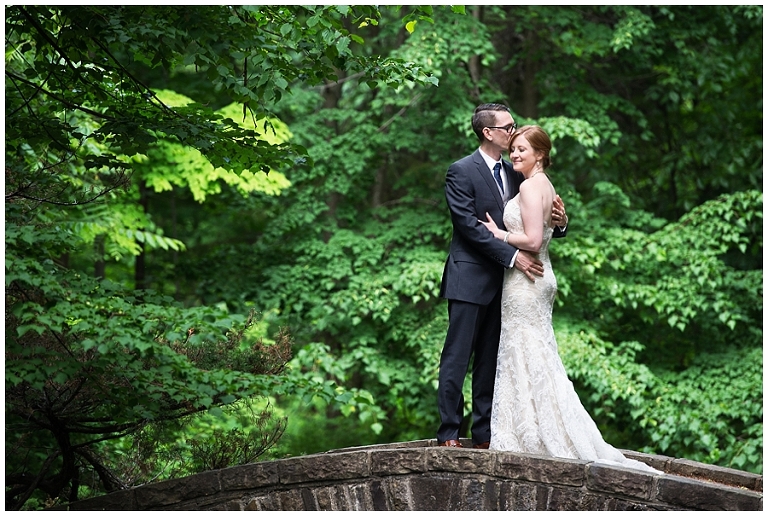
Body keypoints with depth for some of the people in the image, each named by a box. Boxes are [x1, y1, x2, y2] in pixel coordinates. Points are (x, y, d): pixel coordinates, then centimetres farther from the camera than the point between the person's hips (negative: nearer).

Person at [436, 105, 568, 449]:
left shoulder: (514, 174, 15)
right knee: (457, 358, -4)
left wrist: (558, 221, -6)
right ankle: (448, 434, 0)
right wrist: (512, 255, -21)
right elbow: (469, 225, -15)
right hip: (470, 280, -7)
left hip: (502, 282, 7)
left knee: (490, 361, 9)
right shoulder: (461, 172, -7)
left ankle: (484, 432, 14)